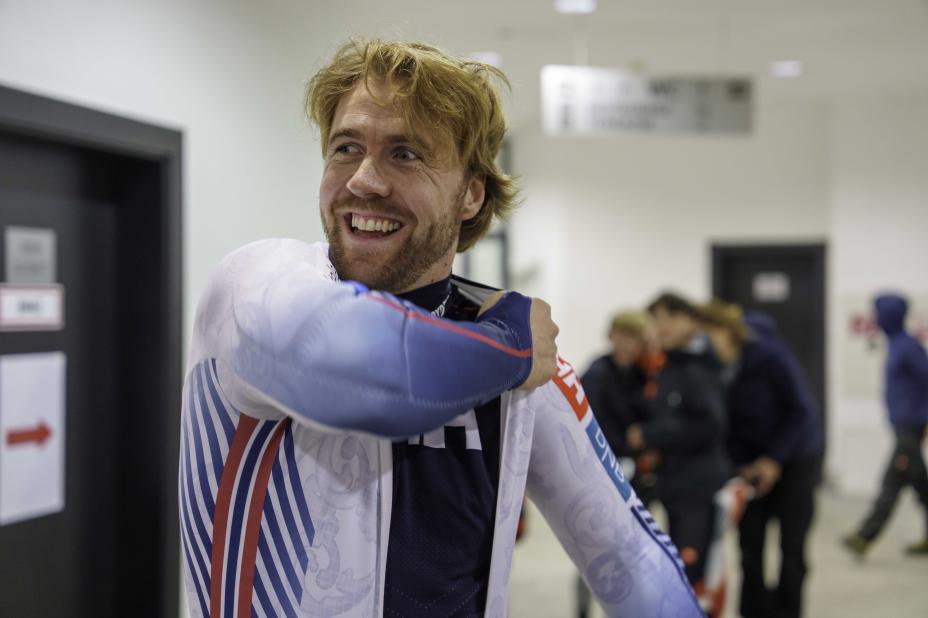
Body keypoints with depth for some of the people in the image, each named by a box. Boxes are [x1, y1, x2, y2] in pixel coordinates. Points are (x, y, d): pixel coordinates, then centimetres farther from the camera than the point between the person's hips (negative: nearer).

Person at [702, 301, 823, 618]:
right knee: (750, 544, -2)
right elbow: (726, 425, -3)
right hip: (754, 464, 3)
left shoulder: (770, 355, -20)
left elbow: (801, 410, -16)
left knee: (791, 545, -1)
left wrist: (775, 459, -18)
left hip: (796, 460, -3)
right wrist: (742, 465, -15)